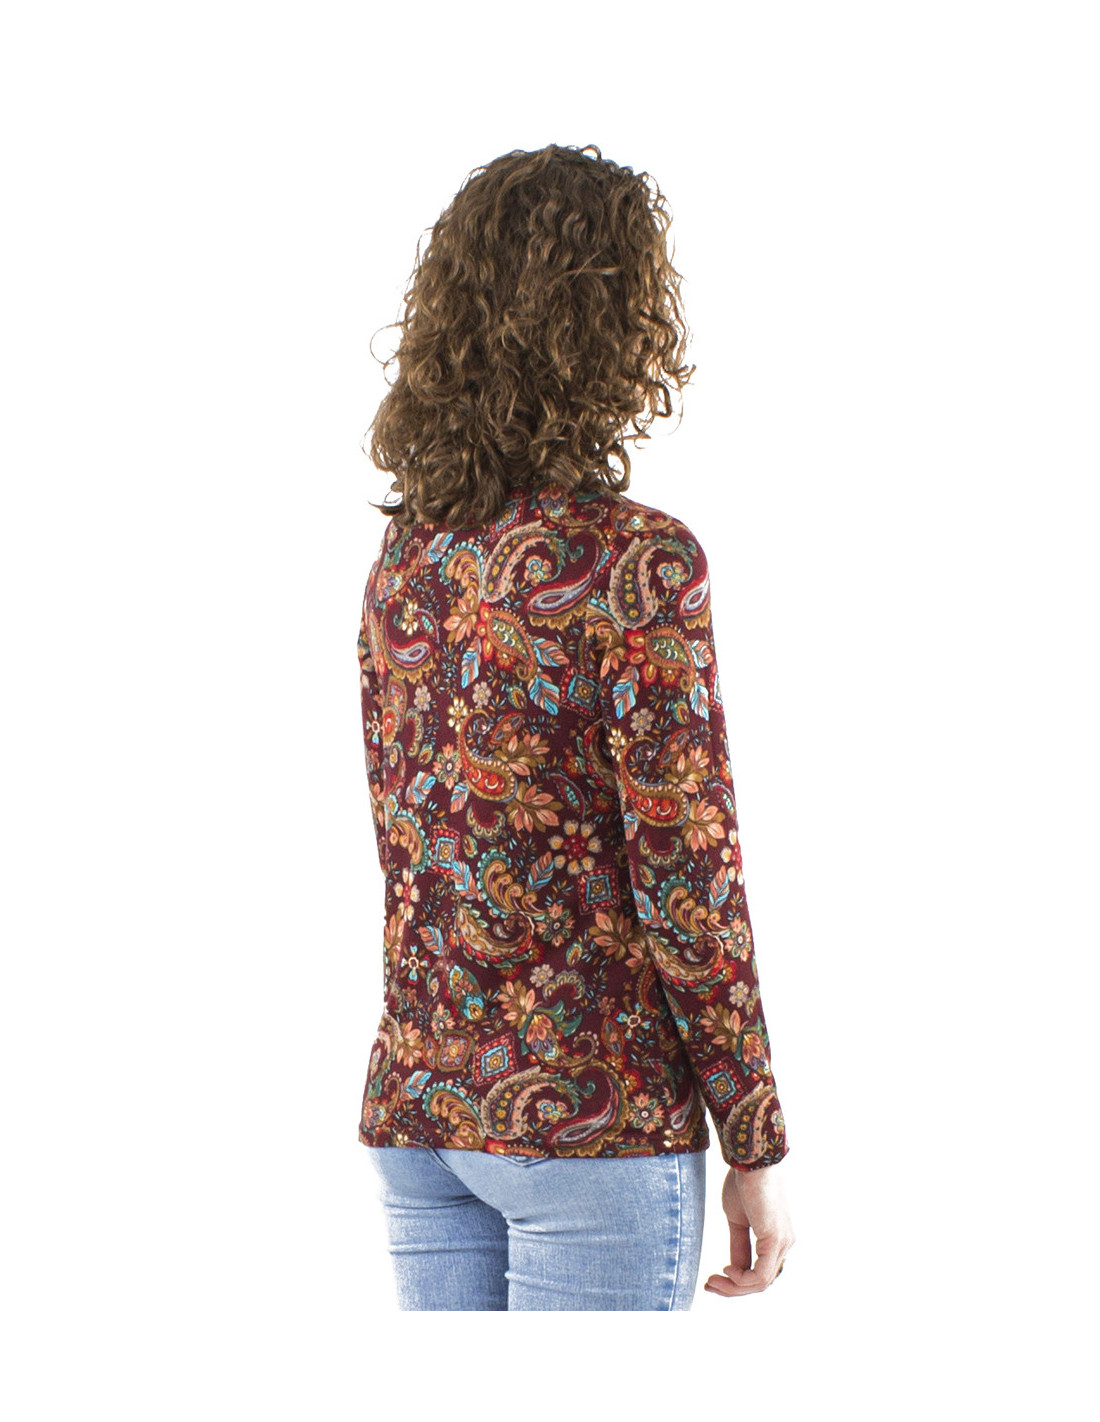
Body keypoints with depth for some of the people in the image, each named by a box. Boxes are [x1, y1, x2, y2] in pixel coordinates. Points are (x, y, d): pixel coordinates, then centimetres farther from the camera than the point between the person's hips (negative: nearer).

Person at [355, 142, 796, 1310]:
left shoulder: (405, 555, 7)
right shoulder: (636, 558, -14)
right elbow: (685, 874, -14)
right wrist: (756, 1145, -7)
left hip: (416, 1100, 7)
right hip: (594, 1112, -6)